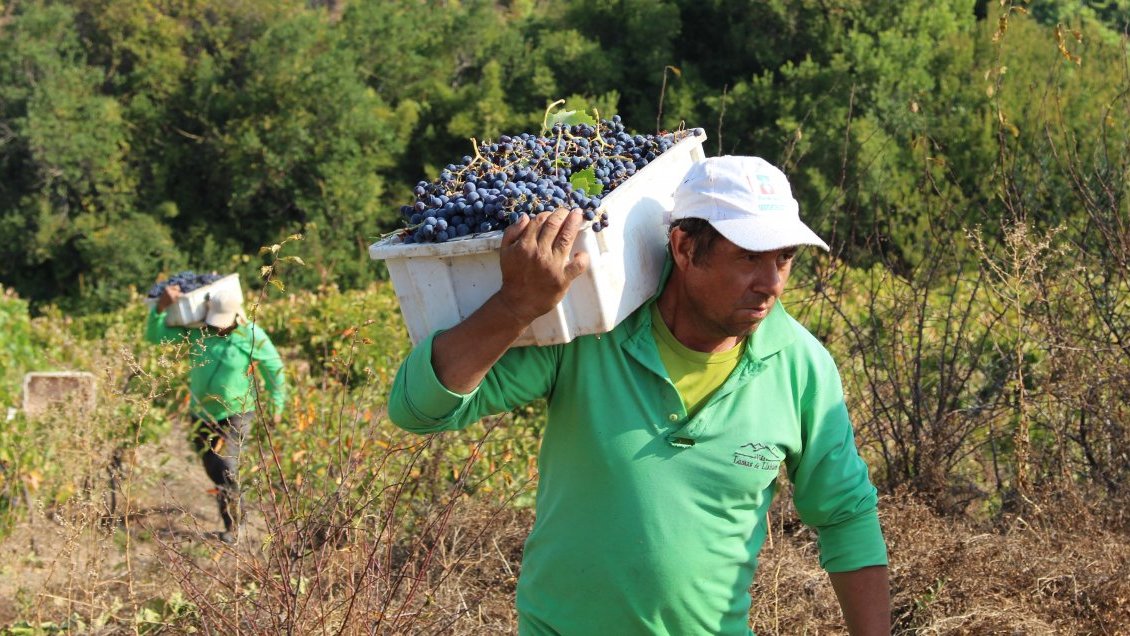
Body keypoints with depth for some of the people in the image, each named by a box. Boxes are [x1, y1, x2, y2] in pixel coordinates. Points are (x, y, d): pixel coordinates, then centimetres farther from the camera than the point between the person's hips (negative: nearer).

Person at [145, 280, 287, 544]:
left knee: (226, 468, -19)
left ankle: (233, 528, -6)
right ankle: (238, 515, 40)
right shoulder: (196, 330, -8)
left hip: (236, 415, -5)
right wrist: (161, 307, -25)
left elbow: (274, 370, -1)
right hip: (201, 413, 5)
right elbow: (155, 335, -8)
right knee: (213, 470, 16)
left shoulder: (253, 337, -15)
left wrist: (276, 406, 4)